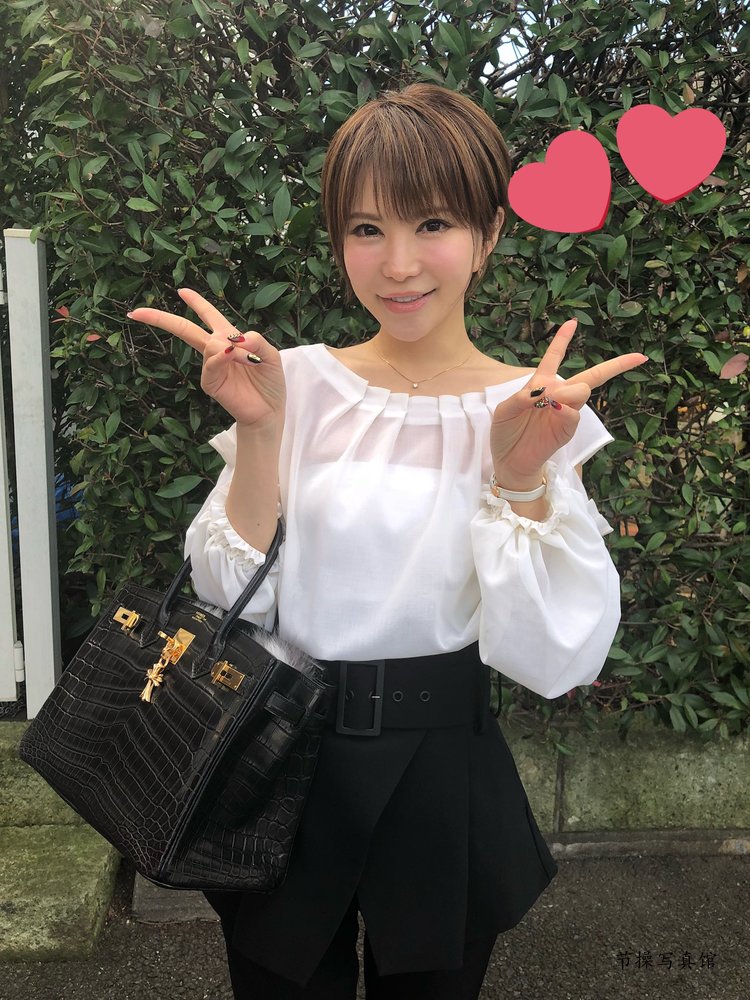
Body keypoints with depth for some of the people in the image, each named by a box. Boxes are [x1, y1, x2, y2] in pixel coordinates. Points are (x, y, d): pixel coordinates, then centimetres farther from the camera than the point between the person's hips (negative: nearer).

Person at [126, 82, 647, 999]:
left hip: (443, 791, 0)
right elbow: (235, 606, -10)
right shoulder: (301, 383, -6)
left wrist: (521, 476, -25)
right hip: (283, 769, 1)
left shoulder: (533, 410, -7)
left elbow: (548, 659, -13)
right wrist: (260, 430, -20)